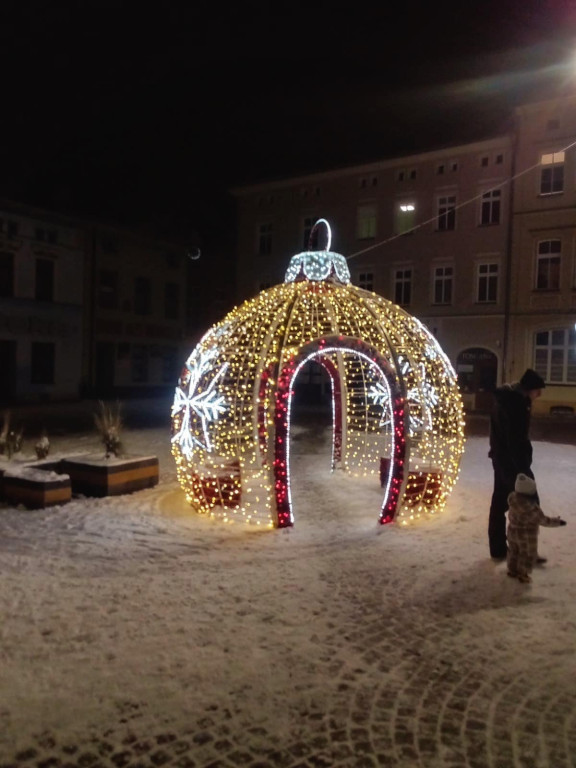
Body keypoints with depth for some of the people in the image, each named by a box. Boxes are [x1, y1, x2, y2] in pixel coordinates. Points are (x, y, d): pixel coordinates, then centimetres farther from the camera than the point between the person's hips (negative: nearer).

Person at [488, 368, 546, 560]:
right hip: (512, 461, -10)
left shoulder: (505, 398, 13)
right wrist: (524, 467, -20)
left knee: (499, 503, 12)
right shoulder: (517, 402, -19)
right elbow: (517, 439, -22)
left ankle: (498, 549, 20)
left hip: (501, 459, 10)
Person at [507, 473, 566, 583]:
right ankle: (522, 575, 29)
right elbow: (543, 520, -18)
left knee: (513, 552, 24)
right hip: (527, 536, -6)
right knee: (528, 555, 16)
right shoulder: (532, 507, -32)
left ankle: (512, 570, 39)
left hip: (512, 531, 6)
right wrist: (557, 521, -3)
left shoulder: (512, 498, -13)